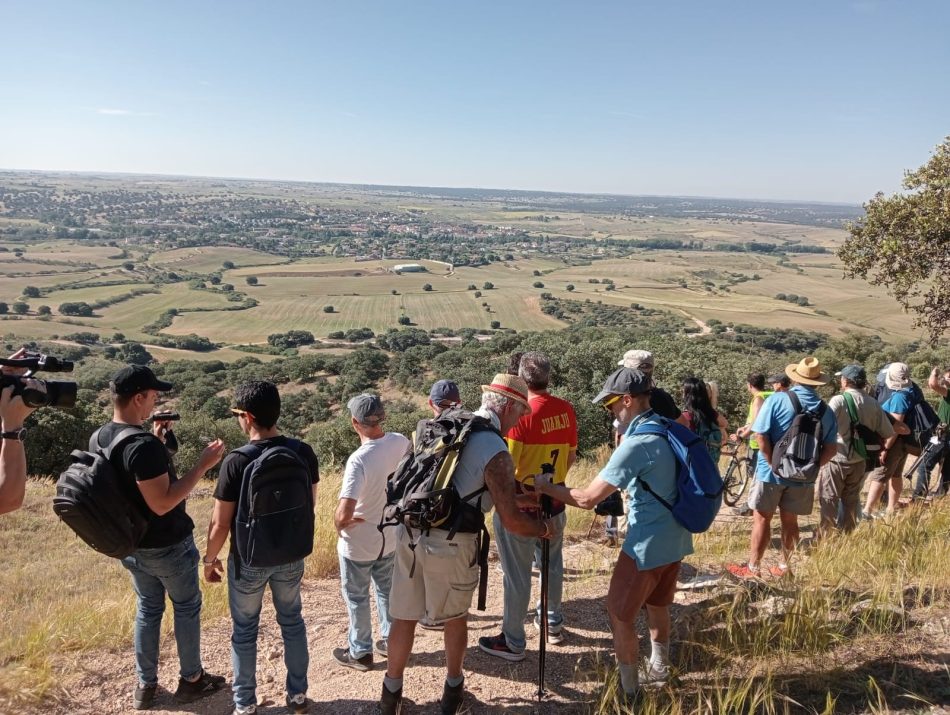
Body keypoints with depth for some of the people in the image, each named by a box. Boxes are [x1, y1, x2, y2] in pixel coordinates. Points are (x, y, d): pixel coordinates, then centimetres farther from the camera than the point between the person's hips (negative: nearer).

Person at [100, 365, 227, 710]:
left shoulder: (101, 437, -2)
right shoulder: (143, 445, -31)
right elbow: (162, 503, -29)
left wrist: (156, 443, 8)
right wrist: (203, 465, -27)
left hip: (130, 543, 8)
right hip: (167, 546, -8)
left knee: (147, 608, 21)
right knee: (187, 608, 13)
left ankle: (145, 685, 31)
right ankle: (191, 679, 27)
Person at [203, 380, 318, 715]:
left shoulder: (236, 461, -23)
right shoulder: (303, 452, -12)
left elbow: (220, 524, -16)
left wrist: (210, 559, 2)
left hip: (249, 560, -3)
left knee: (245, 630, 17)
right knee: (292, 621, 21)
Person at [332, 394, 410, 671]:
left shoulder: (359, 460, -32)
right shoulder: (400, 443, -12)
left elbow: (344, 514, -38)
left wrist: (339, 526, -15)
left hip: (358, 544, -6)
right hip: (390, 537, 6)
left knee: (357, 598, 16)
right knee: (387, 591, 25)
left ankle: (360, 652, 31)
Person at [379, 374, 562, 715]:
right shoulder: (495, 451, -12)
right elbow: (511, 520, -12)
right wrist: (545, 528, 8)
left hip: (409, 532, 6)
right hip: (449, 543, -6)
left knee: (404, 617, 18)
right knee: (455, 618, 19)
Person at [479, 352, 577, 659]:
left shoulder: (521, 413, -21)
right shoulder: (566, 410, -3)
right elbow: (571, 456, 9)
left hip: (520, 504, -6)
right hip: (554, 500, 6)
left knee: (517, 573, 5)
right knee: (552, 563, 22)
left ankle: (513, 642, 17)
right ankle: (553, 622, 39)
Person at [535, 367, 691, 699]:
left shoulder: (636, 443, -25)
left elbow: (587, 499, -23)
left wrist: (546, 487, -10)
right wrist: (617, 496, 13)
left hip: (648, 544, -9)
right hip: (675, 538, 9)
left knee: (620, 614, 7)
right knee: (656, 606, 26)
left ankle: (627, 688, 19)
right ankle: (658, 669, 43)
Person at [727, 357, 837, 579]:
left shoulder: (777, 400, -12)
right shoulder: (826, 410, 0)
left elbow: (761, 436, -17)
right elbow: (831, 449, -2)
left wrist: (774, 465, -10)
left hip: (771, 472, -3)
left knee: (762, 520, 6)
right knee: (790, 521, 16)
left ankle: (752, 569, 12)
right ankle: (783, 566, 26)